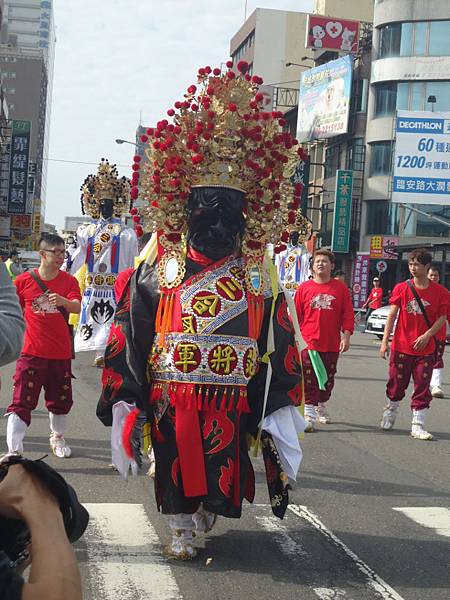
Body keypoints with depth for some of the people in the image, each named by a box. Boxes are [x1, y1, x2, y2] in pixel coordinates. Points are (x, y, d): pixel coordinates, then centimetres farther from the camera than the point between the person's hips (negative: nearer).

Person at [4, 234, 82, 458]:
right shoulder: (23, 281, -3)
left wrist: (62, 301, -33)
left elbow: (76, 307, -14)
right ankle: (14, 450, -5)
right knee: (22, 402, -7)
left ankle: (57, 438, 40)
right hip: (32, 353, -2)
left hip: (61, 353, 3)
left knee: (61, 400, 17)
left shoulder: (69, 281, 1)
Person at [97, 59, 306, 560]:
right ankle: (181, 529, 29)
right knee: (175, 466, 8)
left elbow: (279, 345, 2)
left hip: (230, 401, 1)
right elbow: (127, 336, -2)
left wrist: (279, 410, -2)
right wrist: (125, 403, -8)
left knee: (225, 468, 11)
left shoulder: (259, 277, 1)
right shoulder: (159, 271, -1)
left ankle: (211, 507, 40)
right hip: (170, 400, -1)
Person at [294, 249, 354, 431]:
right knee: (309, 381, -6)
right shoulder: (304, 288, 2)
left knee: (327, 380, 15)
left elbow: (348, 315, 3)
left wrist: (346, 336, -5)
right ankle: (309, 415, -4)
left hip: (332, 345, 2)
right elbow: (295, 314, 5)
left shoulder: (340, 288, 3)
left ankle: (321, 405, 38)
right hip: (308, 343, -2)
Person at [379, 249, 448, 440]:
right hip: (401, 347, 0)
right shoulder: (401, 288, -2)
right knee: (396, 384, 11)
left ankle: (418, 426, 8)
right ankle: (389, 413, 36)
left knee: (422, 387, 1)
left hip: (425, 348, 0)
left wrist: (427, 335, -15)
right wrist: (385, 341, -7)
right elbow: (392, 315, -2)